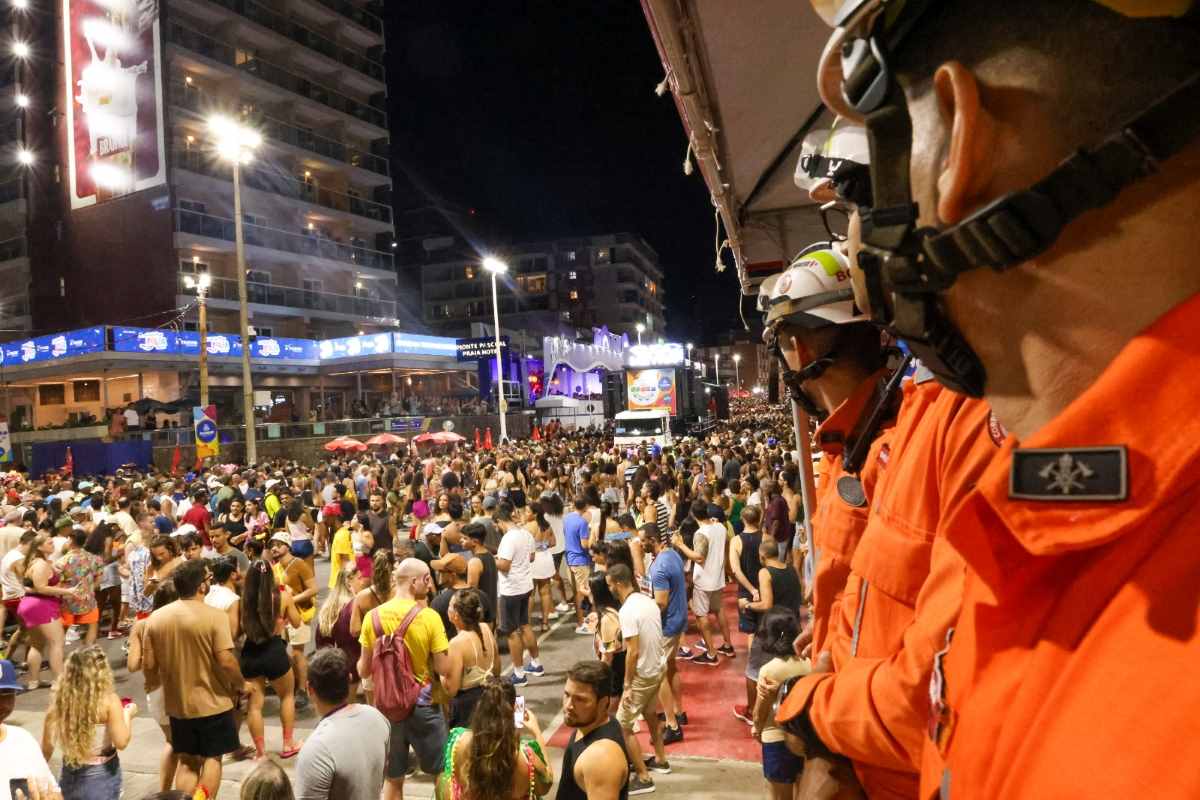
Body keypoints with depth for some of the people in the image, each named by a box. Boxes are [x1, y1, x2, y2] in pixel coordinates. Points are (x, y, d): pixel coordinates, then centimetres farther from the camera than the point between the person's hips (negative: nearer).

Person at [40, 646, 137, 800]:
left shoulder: (59, 698, -6)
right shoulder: (108, 700, -17)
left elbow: (46, 748, 1)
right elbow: (121, 742, -18)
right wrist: (128, 715, -3)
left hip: (70, 775, 4)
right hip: (101, 774, -3)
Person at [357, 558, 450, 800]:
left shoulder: (373, 617, -7)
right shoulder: (429, 617, -16)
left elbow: (364, 671, 1)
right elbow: (444, 669, -14)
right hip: (423, 704, -3)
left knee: (392, 778, 15)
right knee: (442, 771, 17)